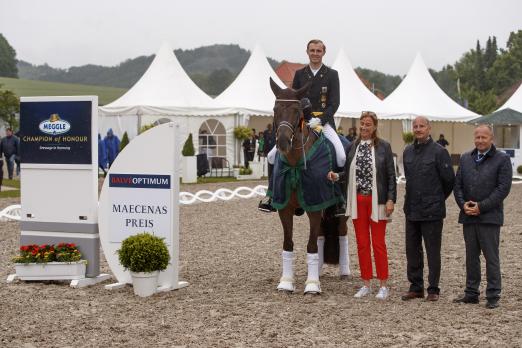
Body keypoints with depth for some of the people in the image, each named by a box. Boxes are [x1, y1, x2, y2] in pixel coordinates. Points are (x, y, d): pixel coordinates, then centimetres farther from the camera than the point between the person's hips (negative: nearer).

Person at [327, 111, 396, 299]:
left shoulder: (384, 146, -3)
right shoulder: (352, 147, 7)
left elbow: (391, 175, -4)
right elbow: (348, 173, 12)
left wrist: (391, 199, -11)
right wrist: (337, 176, -9)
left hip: (377, 200, -4)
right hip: (357, 200, 4)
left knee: (378, 243, 1)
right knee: (362, 243, 9)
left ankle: (383, 285, 10)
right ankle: (366, 284, 18)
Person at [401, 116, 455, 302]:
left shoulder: (439, 152, -9)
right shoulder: (408, 151, 10)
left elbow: (449, 179, -5)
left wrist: (438, 198, 7)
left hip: (432, 211, -6)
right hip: (411, 210, 6)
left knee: (433, 251, 1)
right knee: (412, 250, 11)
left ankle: (433, 289, 9)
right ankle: (415, 287, 21)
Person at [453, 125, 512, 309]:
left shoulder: (502, 159, -3)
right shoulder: (465, 158, 13)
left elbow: (503, 188, -10)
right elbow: (457, 184, 11)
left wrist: (481, 206, -15)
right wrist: (463, 204, -7)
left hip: (489, 217, -5)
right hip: (468, 217, 5)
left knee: (491, 257, -1)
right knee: (471, 256, 11)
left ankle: (493, 296, 5)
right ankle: (471, 293, 19)